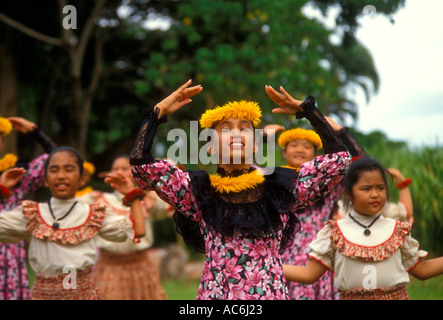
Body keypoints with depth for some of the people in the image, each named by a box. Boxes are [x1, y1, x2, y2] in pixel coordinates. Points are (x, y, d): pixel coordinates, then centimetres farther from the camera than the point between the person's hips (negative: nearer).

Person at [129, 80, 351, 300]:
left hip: (272, 292, 1)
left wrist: (306, 109, 0)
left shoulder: (280, 187, 1)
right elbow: (141, 163, -7)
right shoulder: (198, 190, 0)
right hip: (215, 293, -1)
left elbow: (339, 157, -2)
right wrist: (159, 111, -4)